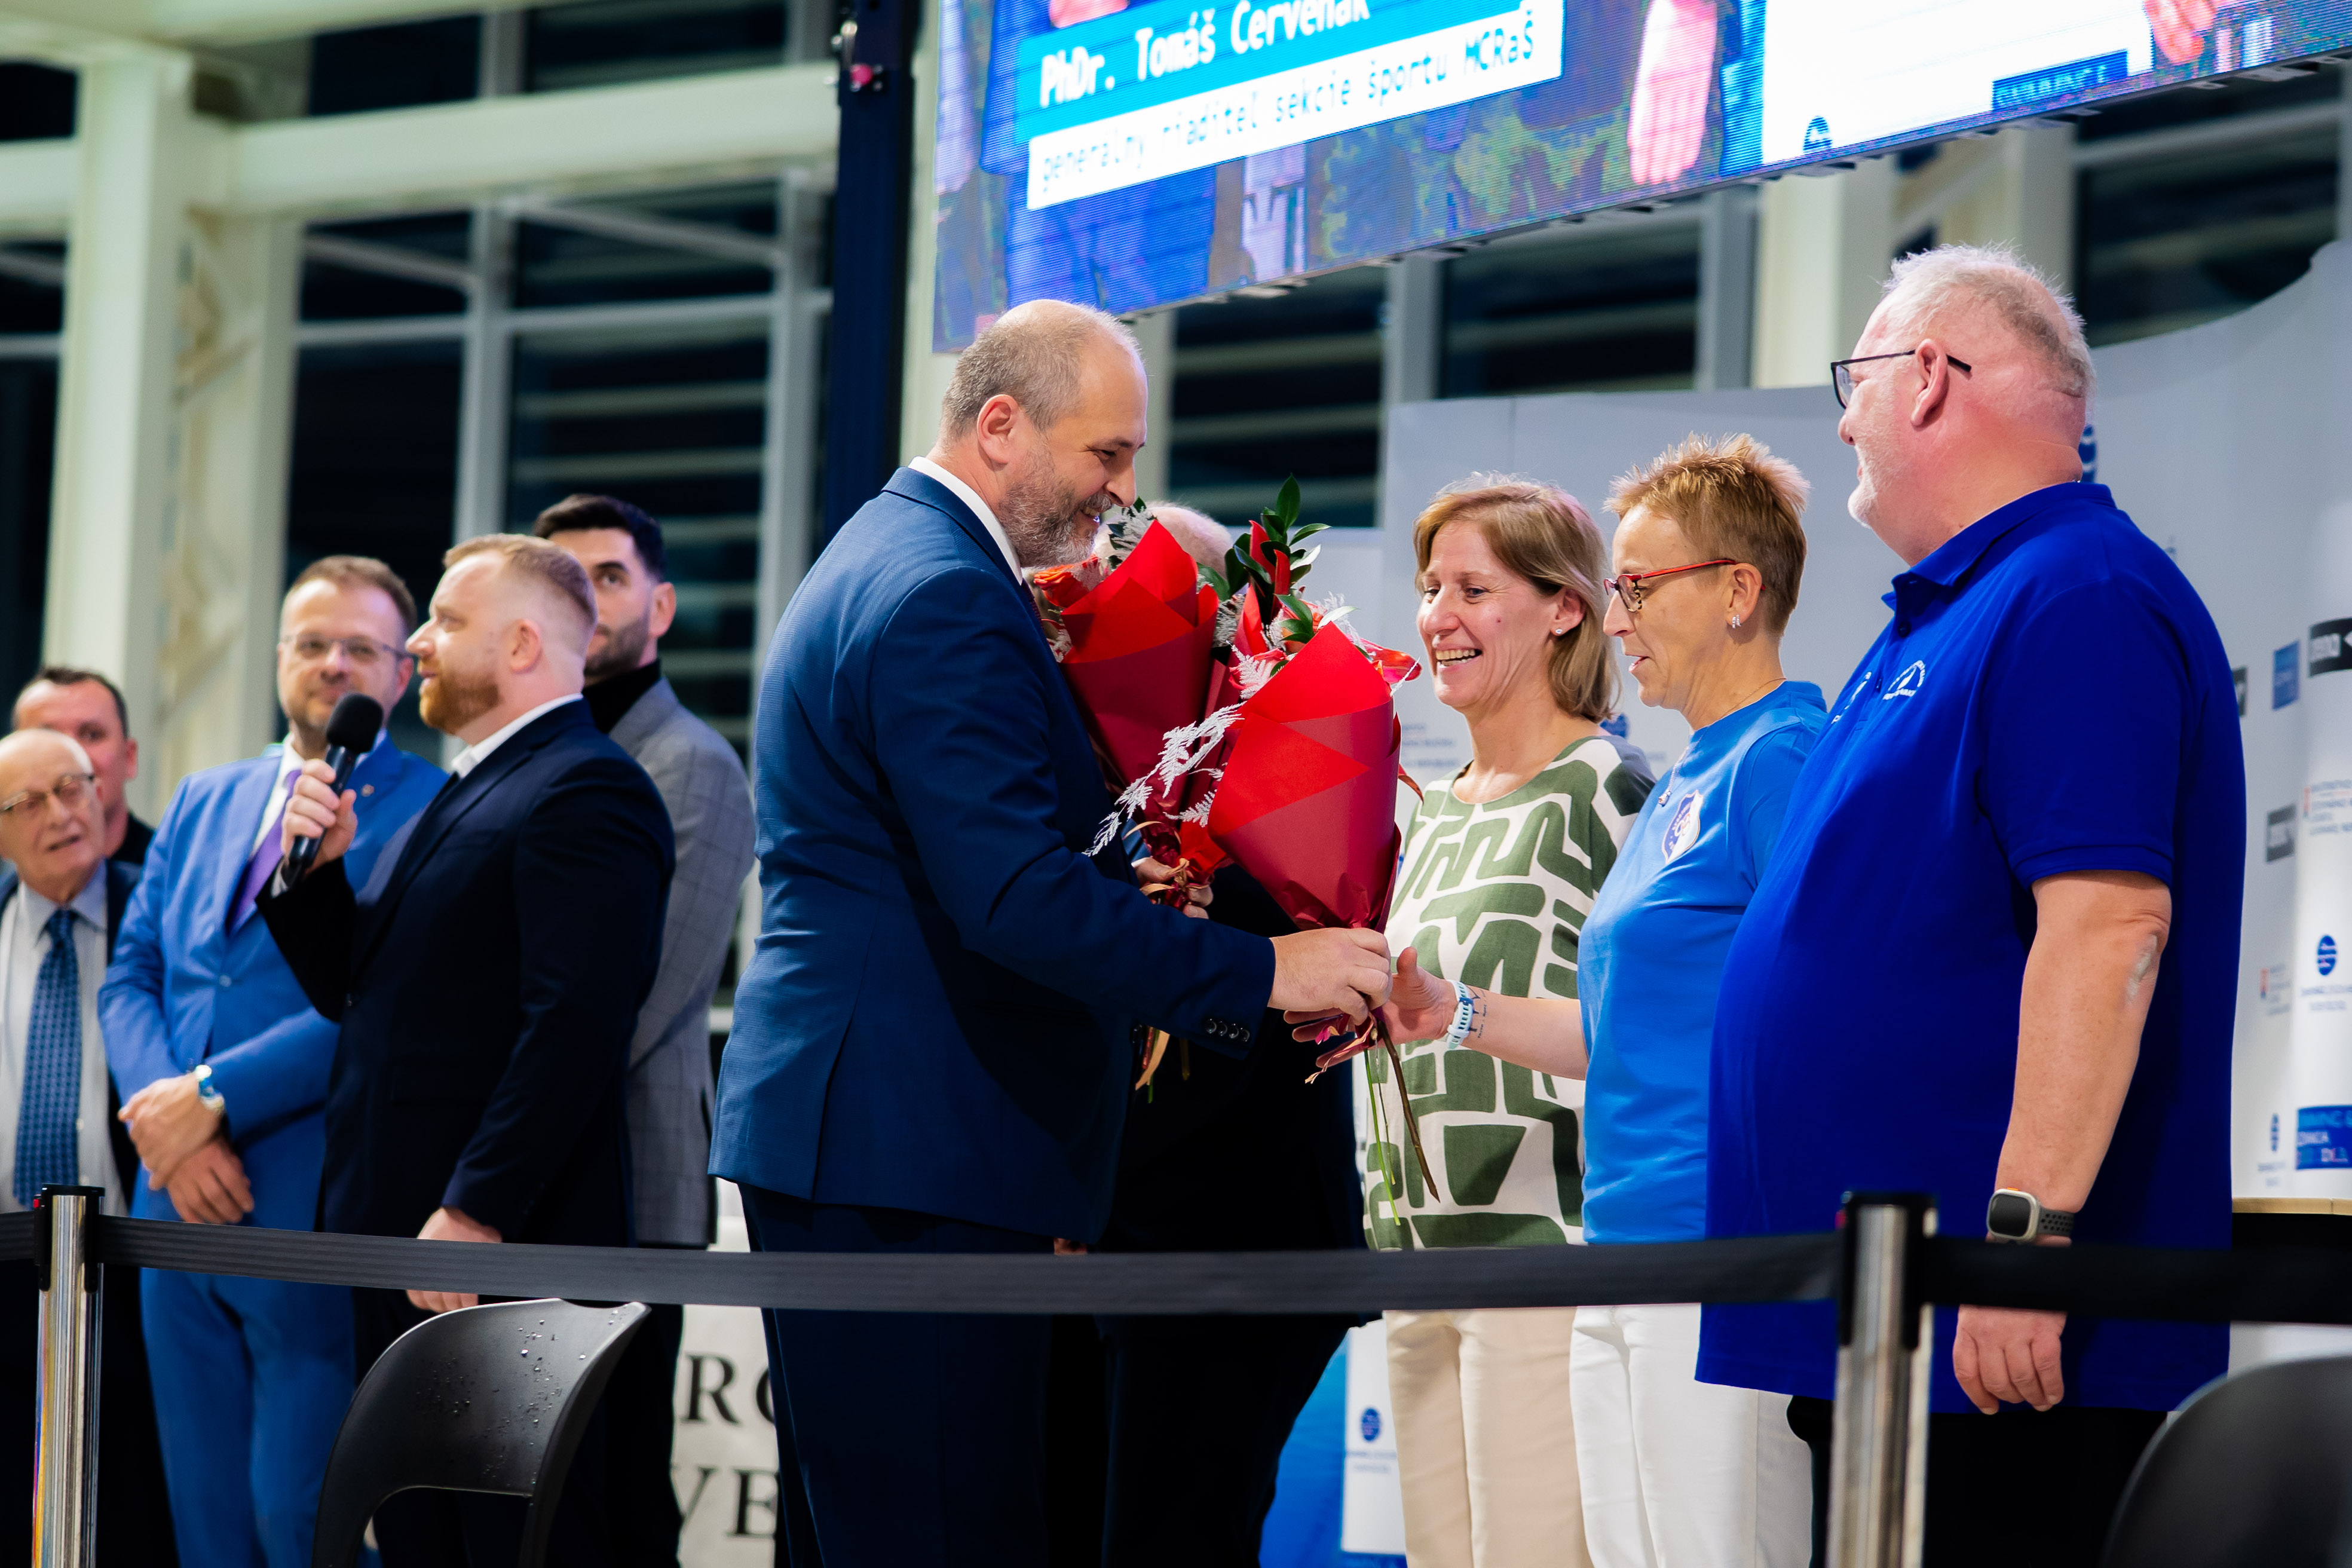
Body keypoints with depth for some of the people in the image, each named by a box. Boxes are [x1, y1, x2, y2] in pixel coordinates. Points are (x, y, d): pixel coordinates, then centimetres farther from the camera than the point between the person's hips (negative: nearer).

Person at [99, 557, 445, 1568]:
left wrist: (213, 1096, -16)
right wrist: (168, 1121, -7)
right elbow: (132, 976, 12)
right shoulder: (203, 803, 18)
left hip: (317, 1221, -6)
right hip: (182, 1215, 6)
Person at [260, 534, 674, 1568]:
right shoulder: (466, 795, 22)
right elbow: (354, 992, 24)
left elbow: (576, 1025, -22)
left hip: (502, 1252, -10)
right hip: (403, 1250, 10)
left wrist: (473, 1215, -25)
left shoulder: (585, 791, -11)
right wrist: (318, 869, 6)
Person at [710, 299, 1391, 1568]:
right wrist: (1260, 972, -20)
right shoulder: (947, 602, -16)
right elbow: (1017, 895, -24)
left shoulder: (885, 557, 20)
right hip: (910, 1156, -11)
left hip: (833, 1139, 11)